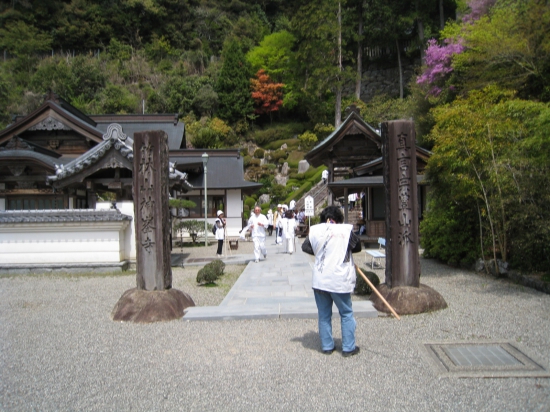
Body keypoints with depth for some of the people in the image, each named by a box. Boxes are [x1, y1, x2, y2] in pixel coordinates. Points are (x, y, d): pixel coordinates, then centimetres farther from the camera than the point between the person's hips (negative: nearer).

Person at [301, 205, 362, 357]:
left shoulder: (315, 230, 1)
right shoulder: (346, 230, -8)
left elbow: (305, 247, 12)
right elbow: (357, 247, 5)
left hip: (319, 280, 3)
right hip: (339, 280, -3)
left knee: (324, 315, 14)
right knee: (346, 314, 11)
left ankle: (327, 346, 21)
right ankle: (348, 348, 15)